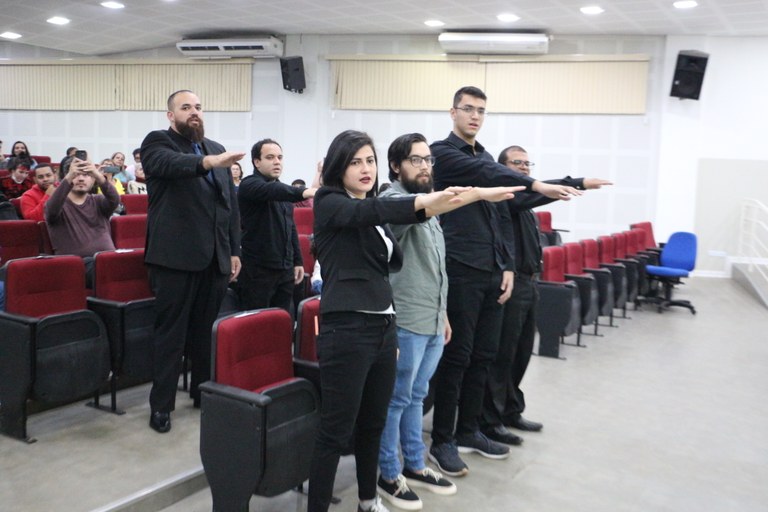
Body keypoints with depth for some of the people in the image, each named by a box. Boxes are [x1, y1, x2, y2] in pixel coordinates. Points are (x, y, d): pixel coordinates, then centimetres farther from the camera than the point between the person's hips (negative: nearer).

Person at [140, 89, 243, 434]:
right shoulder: (157, 142, 0)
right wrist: (208, 161, -43)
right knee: (171, 331, 1)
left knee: (208, 329, 13)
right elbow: (172, 163, -25)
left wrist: (235, 250, 10)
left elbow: (231, 202, 16)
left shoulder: (216, 149, 16)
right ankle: (161, 405, 11)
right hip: (176, 255, -5)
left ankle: (204, 393, 27)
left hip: (215, 256, 5)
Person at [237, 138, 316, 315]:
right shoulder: (249, 185, -8)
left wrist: (297, 261, 15)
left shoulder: (282, 190, 17)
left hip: (285, 268, 7)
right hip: (258, 269, -7)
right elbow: (271, 191, -31)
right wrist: (302, 192, -46)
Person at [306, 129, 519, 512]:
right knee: (337, 430, -3)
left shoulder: (374, 212, 16)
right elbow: (367, 212, -28)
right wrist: (423, 203, -42)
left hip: (383, 328, 7)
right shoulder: (329, 203, -5)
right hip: (346, 330, -7)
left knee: (373, 422, 18)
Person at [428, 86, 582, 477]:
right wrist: (536, 185, -32)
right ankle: (442, 442, 8)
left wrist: (508, 266, 9)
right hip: (460, 271, -7)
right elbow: (484, 174, -21)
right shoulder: (442, 152, -3)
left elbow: (503, 217, 18)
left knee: (483, 355, 11)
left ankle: (468, 432, 25)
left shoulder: (487, 158, 19)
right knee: (456, 356, -4)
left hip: (492, 272, 7)